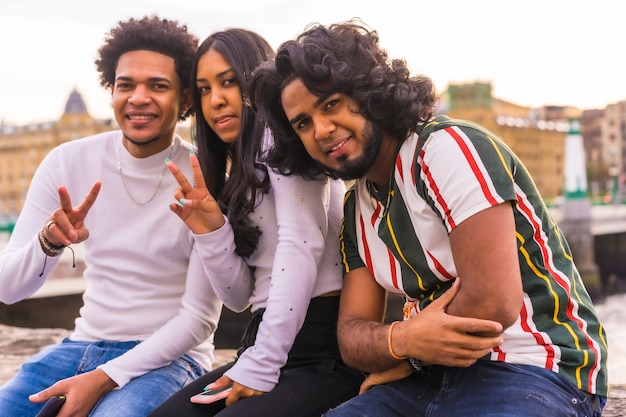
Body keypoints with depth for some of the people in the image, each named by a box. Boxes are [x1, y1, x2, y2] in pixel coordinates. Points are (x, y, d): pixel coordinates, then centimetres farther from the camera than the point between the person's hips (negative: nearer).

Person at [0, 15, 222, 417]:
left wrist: (104, 379, -18)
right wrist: (49, 242, -26)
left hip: (168, 357, -3)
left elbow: (200, 317, -10)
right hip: (82, 345, 4)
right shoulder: (68, 162, -2)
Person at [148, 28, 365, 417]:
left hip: (323, 347, -7)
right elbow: (241, 297, 14)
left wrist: (261, 367, -19)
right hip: (266, 346, 7)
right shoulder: (239, 174, 21)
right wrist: (211, 232, -4)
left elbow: (301, 248, -17)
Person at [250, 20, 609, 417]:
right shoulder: (357, 210, 10)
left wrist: (407, 355, -5)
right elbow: (352, 334, 6)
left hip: (533, 369, -7)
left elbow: (493, 304, -23)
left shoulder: (448, 147, -14)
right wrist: (402, 340, -18)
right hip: (431, 377, 7)